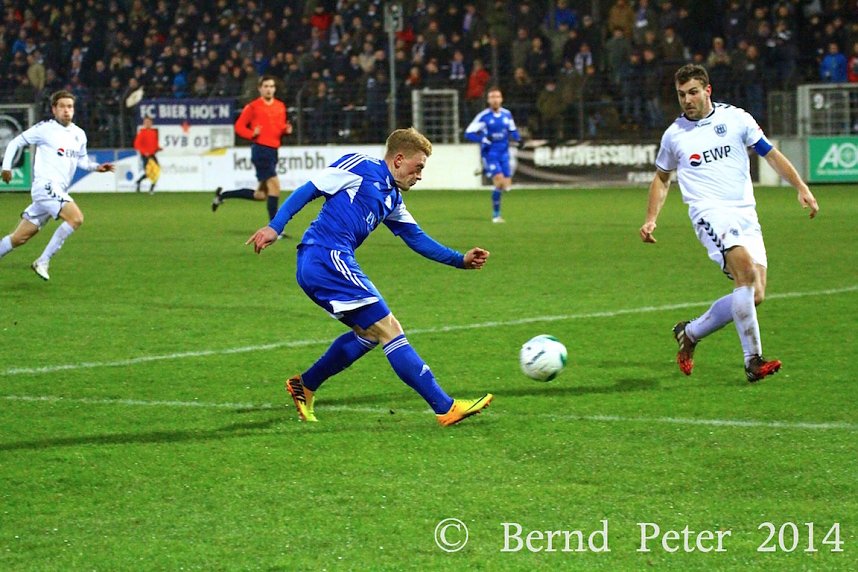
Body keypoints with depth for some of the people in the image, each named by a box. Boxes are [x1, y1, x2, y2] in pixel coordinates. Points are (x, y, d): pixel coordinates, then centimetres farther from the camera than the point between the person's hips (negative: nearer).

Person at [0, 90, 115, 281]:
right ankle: (43, 261, -16)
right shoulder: (44, 129, -4)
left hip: (59, 191, 7)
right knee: (76, 218, -23)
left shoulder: (79, 135, 14)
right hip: (45, 186, -7)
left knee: (20, 237, 8)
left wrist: (96, 167, 9)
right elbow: (16, 143, 4)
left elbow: (82, 159, 28)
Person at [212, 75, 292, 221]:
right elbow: (239, 127, -1)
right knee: (275, 186, -14)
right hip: (261, 149, -7)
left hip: (273, 151, 7)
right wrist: (252, 134, -18)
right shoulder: (253, 107, -4)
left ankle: (222, 194, 25)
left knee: (260, 195, 8)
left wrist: (286, 130, 0)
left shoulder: (280, 106, 13)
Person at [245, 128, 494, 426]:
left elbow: (418, 239, 24)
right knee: (389, 329, -10)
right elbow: (308, 190, -4)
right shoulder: (360, 167, -2)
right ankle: (446, 408, -11)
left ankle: (304, 387, 28)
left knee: (369, 333, 19)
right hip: (327, 258, -10)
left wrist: (461, 260, 14)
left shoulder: (393, 200, 22)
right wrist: (274, 227, -12)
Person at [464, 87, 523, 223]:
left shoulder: (507, 114, 4)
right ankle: (496, 215, -5)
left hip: (504, 154, 5)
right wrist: (484, 139, -25)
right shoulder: (483, 116, -10)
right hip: (490, 154, -5)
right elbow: (468, 134, -10)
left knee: (507, 185, 2)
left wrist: (518, 139, -2)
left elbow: (512, 130, 19)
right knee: (499, 182, -19)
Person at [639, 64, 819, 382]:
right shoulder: (674, 134, 9)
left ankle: (690, 333, 16)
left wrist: (801, 188, 1)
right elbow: (661, 177, 23)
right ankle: (753, 361, -28)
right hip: (710, 213, -3)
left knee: (754, 296, -6)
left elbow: (771, 154, 11)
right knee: (746, 270, -29)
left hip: (746, 214, 3)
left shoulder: (736, 118, 7)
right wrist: (651, 220, 13)